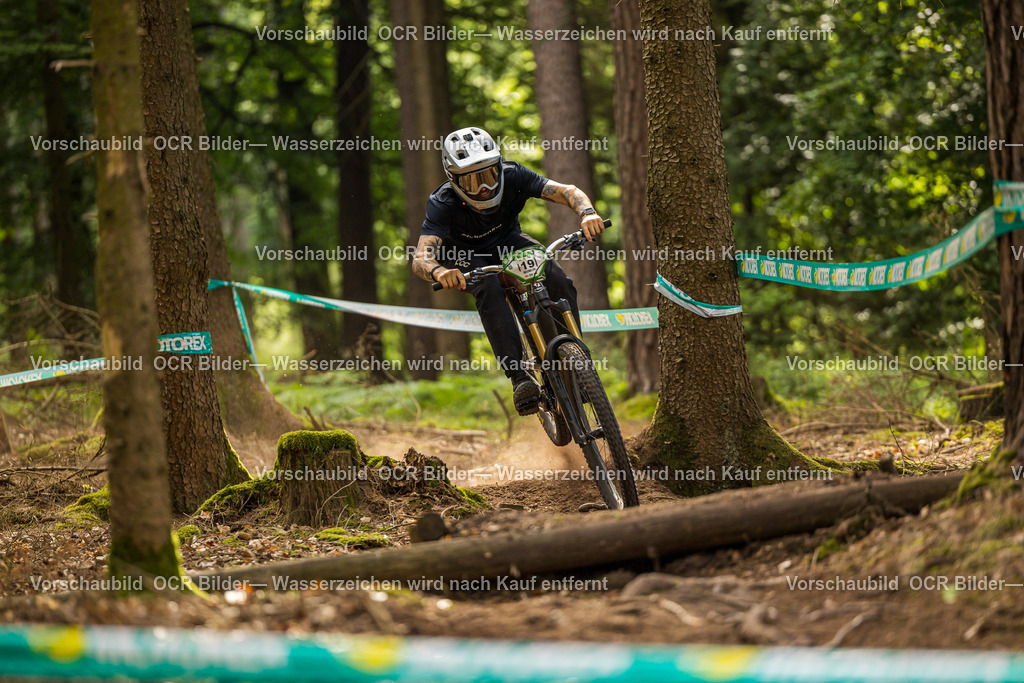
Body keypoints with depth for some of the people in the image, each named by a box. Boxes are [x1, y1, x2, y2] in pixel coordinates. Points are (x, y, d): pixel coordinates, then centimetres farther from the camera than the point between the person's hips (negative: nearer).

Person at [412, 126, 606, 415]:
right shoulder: (443, 203, -33)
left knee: (559, 282, -24)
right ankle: (519, 375, -38)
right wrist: (439, 272, -65)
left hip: (508, 242, 3)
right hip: (466, 255, -2)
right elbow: (420, 258, -42)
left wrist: (587, 213, -52)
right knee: (491, 290, -36)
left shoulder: (512, 176, -28)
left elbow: (567, 192, -29)